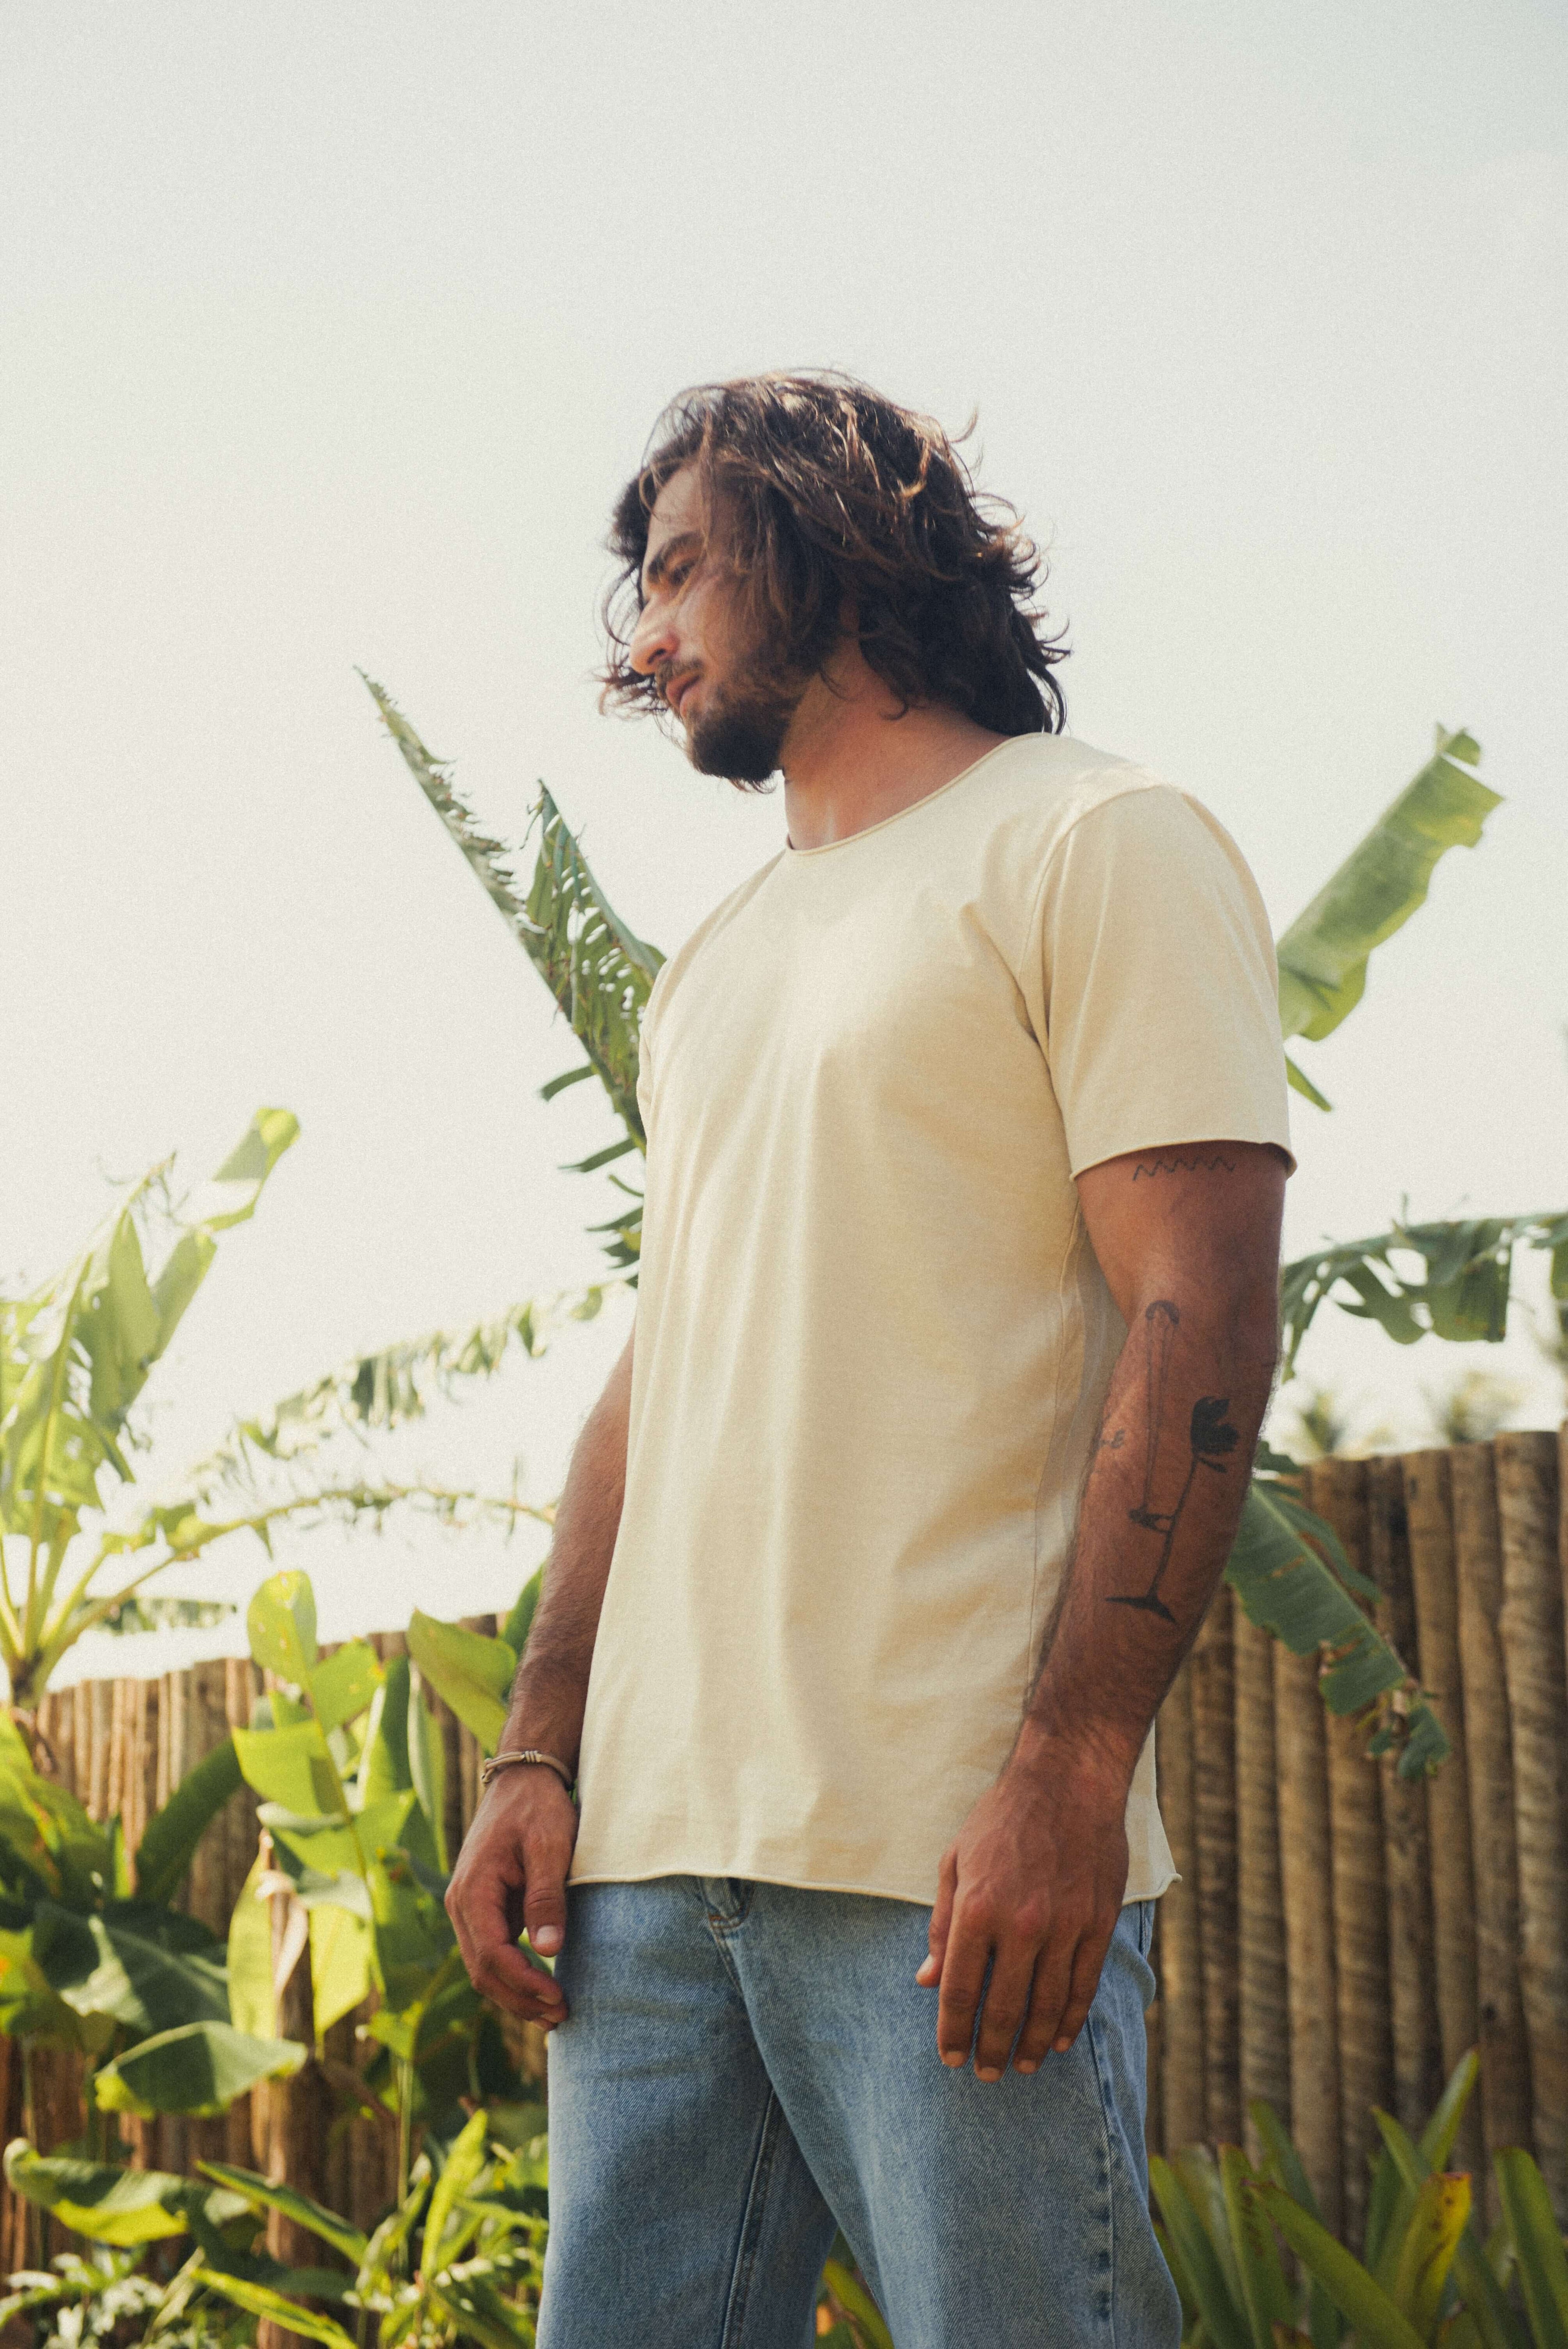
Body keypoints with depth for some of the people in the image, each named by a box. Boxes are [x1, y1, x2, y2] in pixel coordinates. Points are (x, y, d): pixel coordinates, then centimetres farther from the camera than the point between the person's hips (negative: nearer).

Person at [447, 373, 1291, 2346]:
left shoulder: (1092, 841, 1)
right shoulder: (711, 968, 23)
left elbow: (1199, 1316, -9)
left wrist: (1067, 1770, -19)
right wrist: (540, 1754, 10)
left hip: (960, 1858, -7)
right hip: (654, 1843, 7)